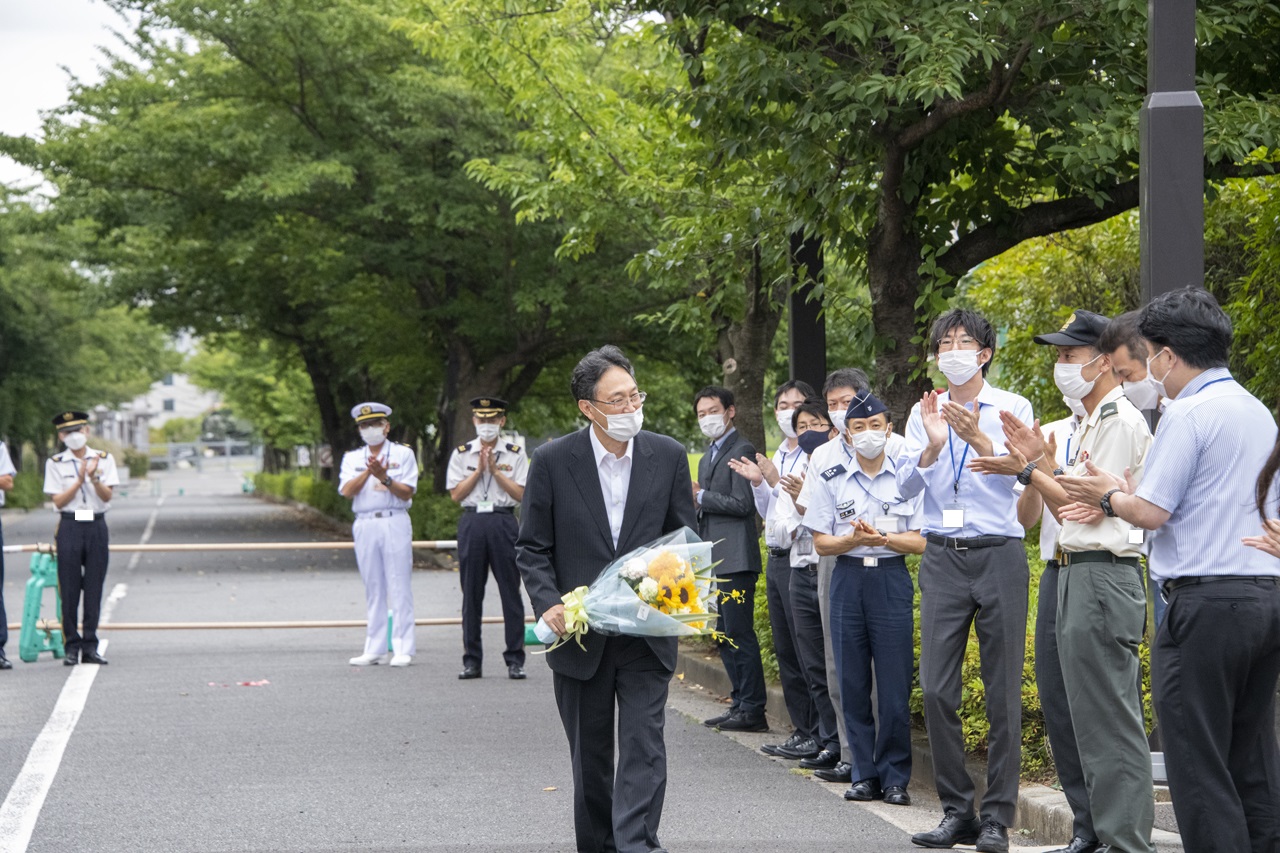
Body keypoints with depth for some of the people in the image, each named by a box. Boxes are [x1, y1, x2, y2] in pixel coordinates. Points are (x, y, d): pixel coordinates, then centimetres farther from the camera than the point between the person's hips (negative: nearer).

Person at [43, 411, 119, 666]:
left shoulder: (104, 459, 6)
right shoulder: (55, 463, 3)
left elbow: (108, 495, -3)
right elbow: (58, 501, -4)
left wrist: (94, 477, -20)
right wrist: (80, 480, -14)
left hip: (97, 525, 1)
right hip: (69, 527, -1)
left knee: (94, 588, 2)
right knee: (69, 589, -2)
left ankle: (90, 647, 7)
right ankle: (72, 647, 4)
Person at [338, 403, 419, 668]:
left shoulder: (403, 454, 6)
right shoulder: (352, 458, 14)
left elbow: (406, 492, -3)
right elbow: (346, 491, -1)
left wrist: (384, 477, -16)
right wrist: (369, 472, -12)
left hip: (395, 523, -3)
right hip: (365, 525, 3)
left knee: (399, 587, -6)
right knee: (373, 588, 5)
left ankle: (403, 649, -4)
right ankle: (374, 649, 9)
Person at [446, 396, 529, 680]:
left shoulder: (515, 454, 6)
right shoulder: (461, 454, 10)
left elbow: (521, 494, -2)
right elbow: (456, 493, 2)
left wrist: (495, 470, -7)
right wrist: (479, 470, -5)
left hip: (503, 521, -1)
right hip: (472, 521, 1)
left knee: (511, 592, -1)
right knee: (471, 593, 4)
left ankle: (515, 659, 4)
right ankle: (472, 660, 10)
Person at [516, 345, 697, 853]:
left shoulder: (667, 457, 1)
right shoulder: (553, 461, -4)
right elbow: (532, 548, 0)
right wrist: (548, 604, -15)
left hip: (647, 634, 0)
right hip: (579, 635, 0)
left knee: (643, 748, -11)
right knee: (590, 755, 11)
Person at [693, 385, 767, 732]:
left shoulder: (741, 451, -9)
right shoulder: (707, 458, 21)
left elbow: (742, 503, -17)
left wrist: (701, 497, -11)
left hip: (735, 558, -10)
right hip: (715, 560, 10)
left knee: (739, 633, -10)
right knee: (725, 634, 11)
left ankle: (753, 710, -7)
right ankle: (739, 704, 16)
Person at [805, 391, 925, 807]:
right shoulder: (831, 481, 6)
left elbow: (920, 541, 1)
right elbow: (821, 542, 4)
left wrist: (882, 538, -16)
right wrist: (855, 539, -15)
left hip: (892, 579, -1)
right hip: (848, 580, 2)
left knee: (895, 684, -4)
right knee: (853, 682, 2)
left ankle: (895, 777, 3)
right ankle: (864, 773, 11)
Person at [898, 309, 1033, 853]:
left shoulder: (1012, 408, 2)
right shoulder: (924, 412, 11)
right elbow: (906, 485, 0)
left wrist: (977, 438, -29)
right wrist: (933, 445, -18)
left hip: (999, 556, -3)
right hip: (943, 558, 3)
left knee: (1003, 691, -2)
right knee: (936, 689, -2)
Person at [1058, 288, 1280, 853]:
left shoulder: (1188, 413, -10)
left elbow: (1152, 512, -12)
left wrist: (1111, 495, 7)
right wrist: (1119, 498, 25)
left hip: (1207, 600, -8)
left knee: (1198, 762, -4)